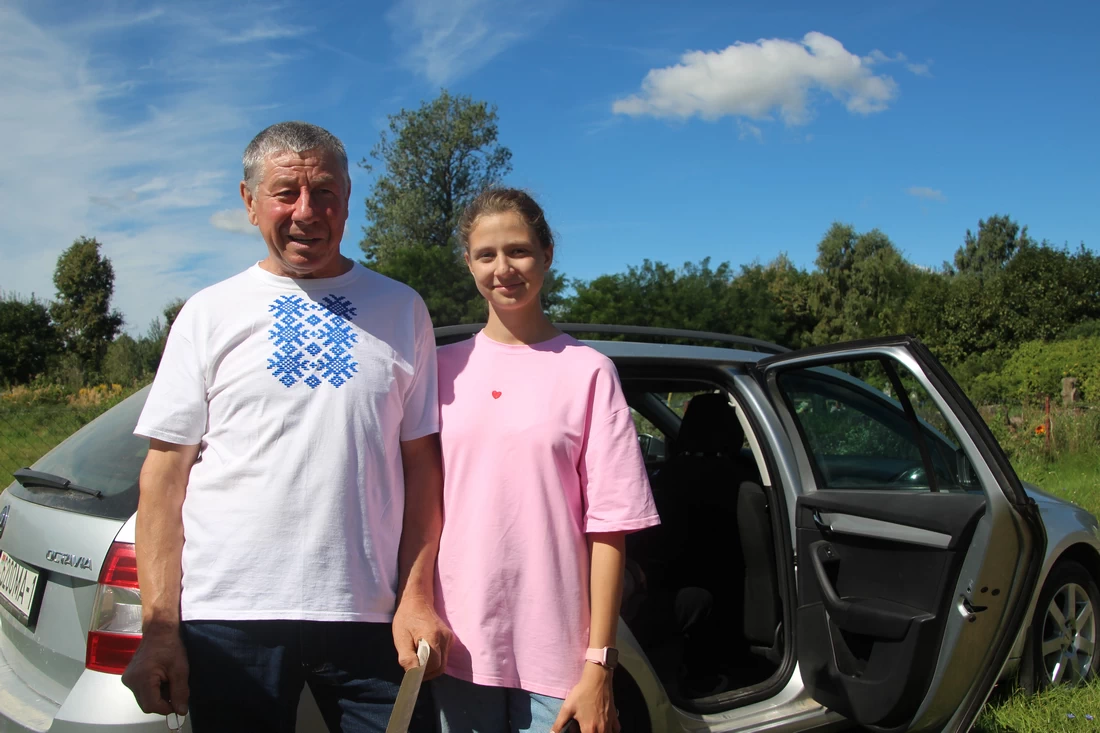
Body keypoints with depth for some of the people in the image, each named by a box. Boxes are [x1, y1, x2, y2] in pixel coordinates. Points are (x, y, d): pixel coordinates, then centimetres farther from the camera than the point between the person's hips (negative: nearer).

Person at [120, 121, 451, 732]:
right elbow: (164, 475, 2)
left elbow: (421, 463, 6)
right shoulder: (210, 314, 5)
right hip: (229, 614, 0)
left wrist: (418, 595, -1)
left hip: (369, 614, 1)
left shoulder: (401, 310, 7)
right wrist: (158, 627, -4)